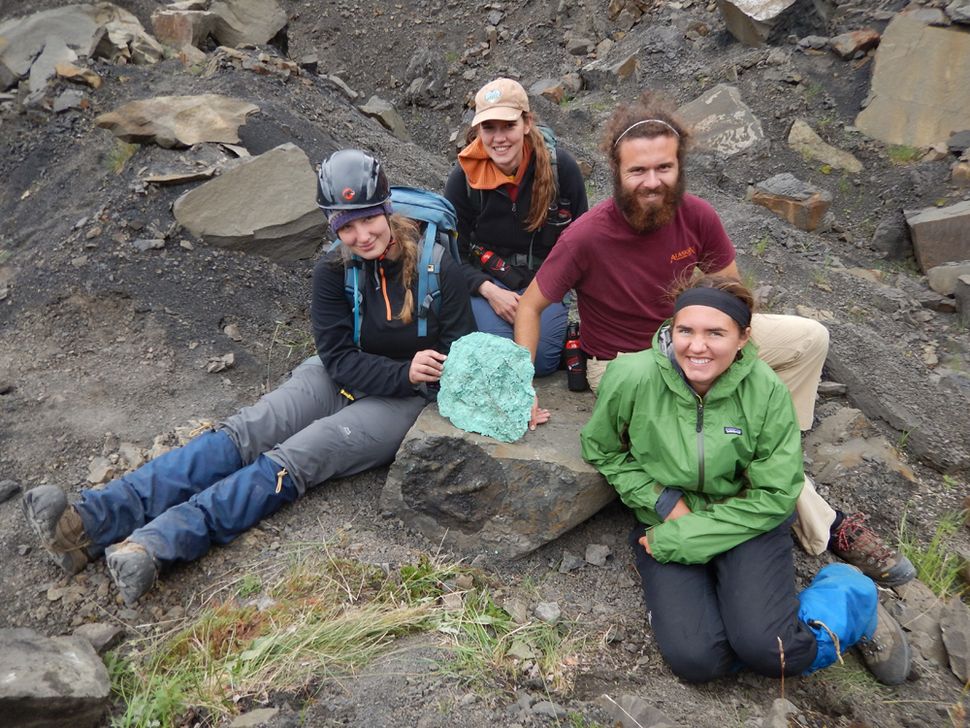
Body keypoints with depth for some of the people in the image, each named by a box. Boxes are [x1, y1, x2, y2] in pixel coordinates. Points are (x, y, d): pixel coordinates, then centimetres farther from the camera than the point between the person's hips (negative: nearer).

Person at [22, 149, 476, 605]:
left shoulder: (438, 269, -12)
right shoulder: (333, 272, -3)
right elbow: (340, 359, -8)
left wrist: (422, 377, -26)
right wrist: (403, 373, -22)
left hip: (406, 402, -4)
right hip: (338, 380, 4)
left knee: (292, 460, -26)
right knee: (239, 436, -18)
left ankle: (158, 543, -37)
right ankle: (93, 521, -26)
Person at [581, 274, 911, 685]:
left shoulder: (767, 392, -17)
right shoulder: (632, 378, -18)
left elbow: (774, 496, -10)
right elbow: (601, 450, 0)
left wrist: (679, 539, -15)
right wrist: (663, 501, -13)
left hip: (747, 523, 0)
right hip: (664, 521, 1)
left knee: (768, 649, -22)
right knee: (695, 660, -22)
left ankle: (849, 597, 9)